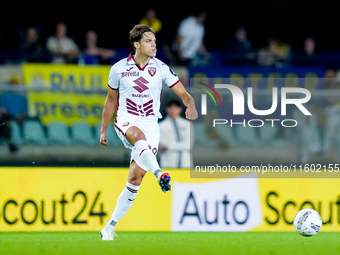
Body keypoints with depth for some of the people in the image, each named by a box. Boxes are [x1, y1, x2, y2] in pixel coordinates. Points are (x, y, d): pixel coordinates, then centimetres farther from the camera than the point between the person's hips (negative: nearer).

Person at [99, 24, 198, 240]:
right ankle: (159, 174, -65)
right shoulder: (119, 69, 2)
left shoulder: (161, 68, 1)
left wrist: (190, 105, -26)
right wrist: (104, 130, 16)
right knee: (139, 136, -39)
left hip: (151, 124, 1)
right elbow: (111, 100, 14)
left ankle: (110, 227, 4)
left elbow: (183, 93, -3)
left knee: (136, 177, -7)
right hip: (126, 121, -1)